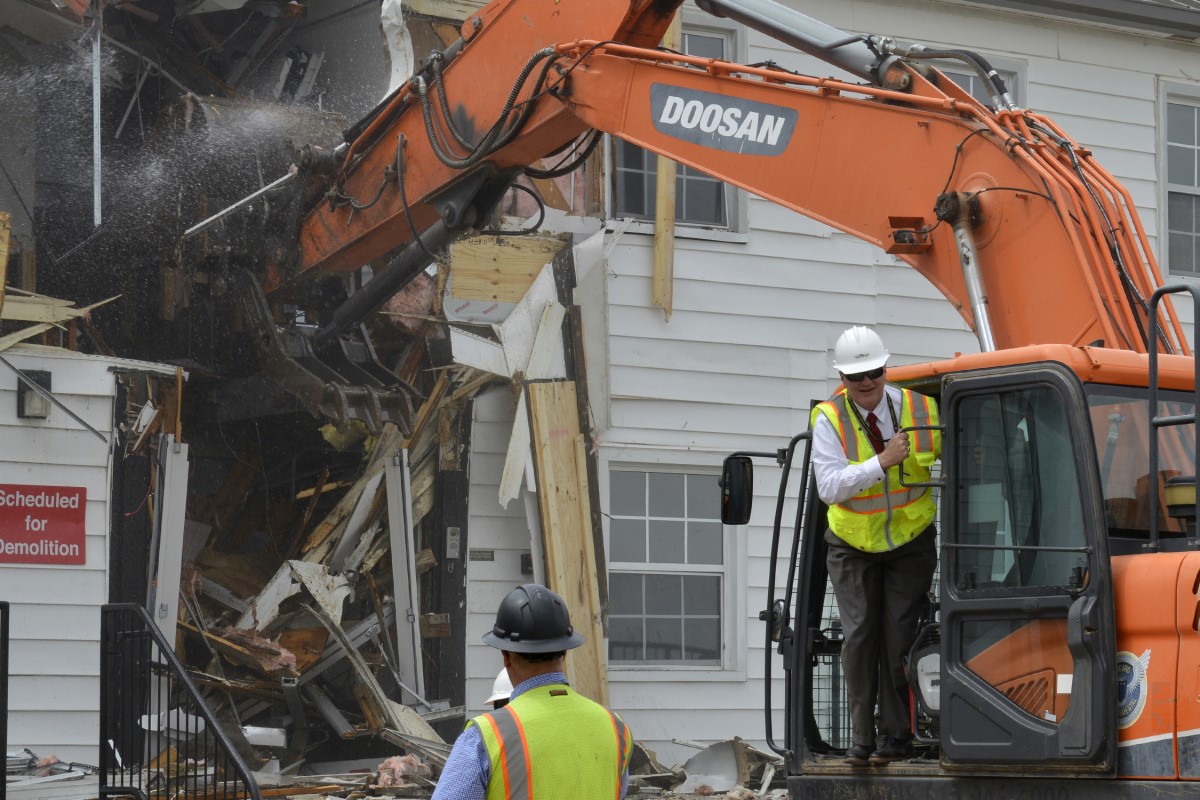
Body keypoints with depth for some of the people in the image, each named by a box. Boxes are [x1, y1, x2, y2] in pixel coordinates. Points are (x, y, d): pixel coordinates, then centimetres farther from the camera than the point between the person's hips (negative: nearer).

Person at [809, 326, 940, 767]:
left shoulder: (921, 409, -9)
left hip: (910, 540, 0)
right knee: (858, 636, -5)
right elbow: (829, 486, -24)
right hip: (852, 545, 0)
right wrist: (882, 462, -32)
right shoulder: (829, 418, -13)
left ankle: (898, 734, 5)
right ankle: (861, 738, 2)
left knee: (899, 635, -5)